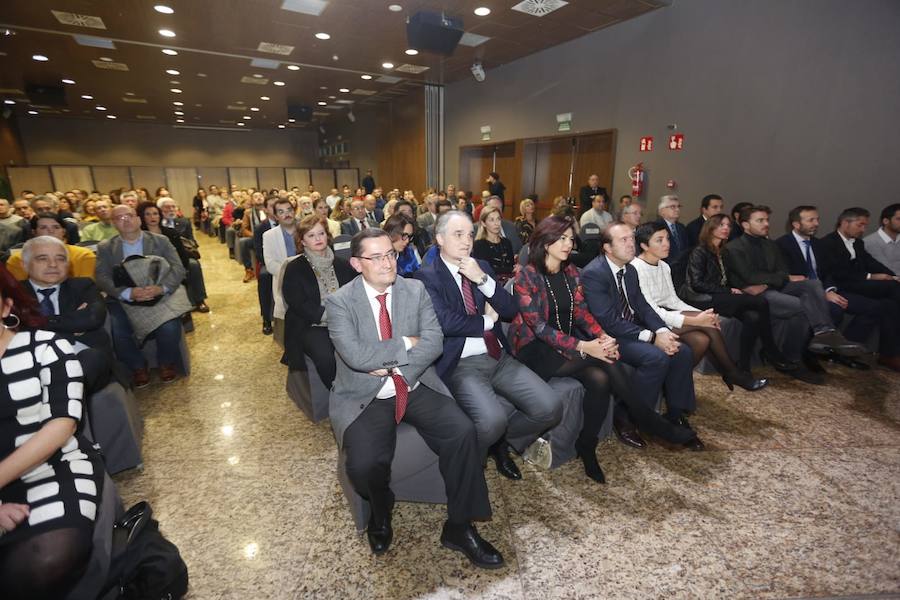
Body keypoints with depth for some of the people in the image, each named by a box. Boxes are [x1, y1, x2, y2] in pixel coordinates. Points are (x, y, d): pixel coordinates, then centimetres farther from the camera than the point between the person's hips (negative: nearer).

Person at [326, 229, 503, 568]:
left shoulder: (416, 290, 3)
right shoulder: (339, 302, -6)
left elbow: (434, 341, -6)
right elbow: (355, 355, -19)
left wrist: (389, 364, -16)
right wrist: (405, 343, -12)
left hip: (417, 387, 3)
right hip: (365, 398, -2)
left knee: (463, 432, -19)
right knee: (364, 464, -25)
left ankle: (459, 527, 3)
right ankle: (380, 514, 14)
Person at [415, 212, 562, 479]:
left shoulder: (482, 267, 14)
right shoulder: (427, 276, -3)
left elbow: (510, 310, 5)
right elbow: (446, 322, -17)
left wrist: (482, 279, -9)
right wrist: (487, 320, -3)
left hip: (499, 357, 6)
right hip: (462, 364, -5)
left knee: (550, 408, -11)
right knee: (493, 421, -29)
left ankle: (503, 442, 18)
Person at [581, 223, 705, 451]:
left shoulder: (630, 270, 10)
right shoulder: (593, 273, -19)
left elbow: (642, 306, 8)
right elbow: (609, 321, -24)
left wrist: (662, 331, -11)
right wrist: (652, 337, -24)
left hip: (634, 330, 8)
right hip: (609, 336, -8)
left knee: (683, 351, -8)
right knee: (657, 357, -27)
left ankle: (676, 415, 9)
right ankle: (624, 417, -10)